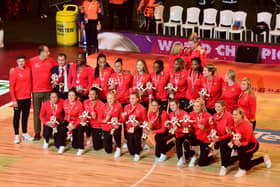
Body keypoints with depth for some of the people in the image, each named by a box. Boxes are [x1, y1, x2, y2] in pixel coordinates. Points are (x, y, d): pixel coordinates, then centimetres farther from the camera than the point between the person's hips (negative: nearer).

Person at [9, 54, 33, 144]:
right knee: (17, 116, 4)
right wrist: (14, 100, -13)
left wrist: (30, 94, 6)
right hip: (18, 99, -4)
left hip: (27, 98, 4)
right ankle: (16, 135, 11)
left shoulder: (28, 70, 2)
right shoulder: (14, 72, -10)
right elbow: (11, 87, -10)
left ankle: (25, 134, 24)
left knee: (26, 116, 13)